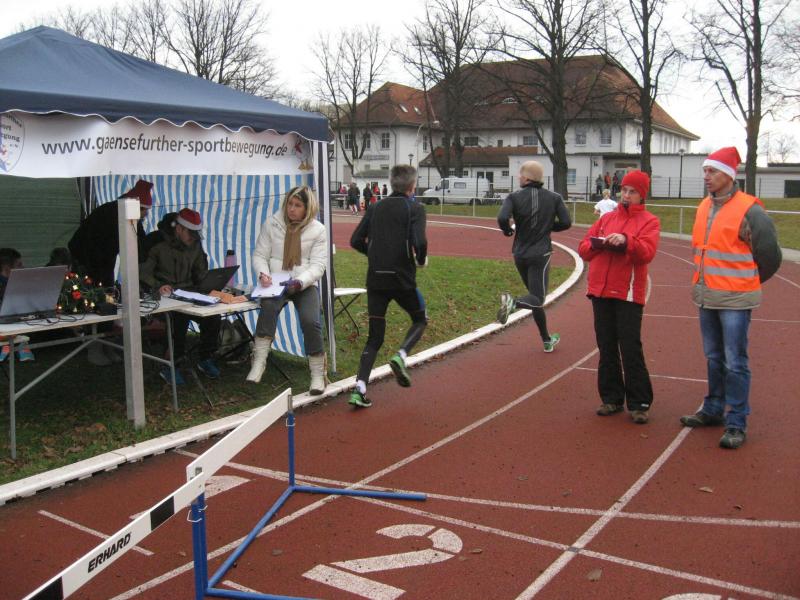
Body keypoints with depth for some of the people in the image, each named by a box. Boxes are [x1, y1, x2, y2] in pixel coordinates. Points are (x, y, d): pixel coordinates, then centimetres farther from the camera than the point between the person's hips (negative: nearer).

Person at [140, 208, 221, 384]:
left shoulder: (195, 246, 13)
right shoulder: (160, 247, -3)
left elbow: (201, 274, 21)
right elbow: (143, 272, -8)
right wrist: (158, 286, -25)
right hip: (165, 298, -5)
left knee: (213, 316, -21)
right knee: (180, 317, -35)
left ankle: (205, 359, -2)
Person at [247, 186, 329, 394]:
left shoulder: (318, 230, 1)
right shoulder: (271, 224, 4)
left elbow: (318, 265, -5)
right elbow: (260, 255, 6)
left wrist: (300, 282, -23)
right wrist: (263, 273, -16)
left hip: (305, 284, -1)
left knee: (310, 321, -26)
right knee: (268, 307, -33)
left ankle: (318, 375, -11)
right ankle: (259, 363, -34)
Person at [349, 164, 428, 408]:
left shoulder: (375, 208, 10)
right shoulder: (415, 209, -4)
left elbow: (356, 241, 7)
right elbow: (419, 242, -19)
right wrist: (421, 260, 2)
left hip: (375, 280, 4)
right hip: (402, 279, -4)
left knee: (375, 337, 10)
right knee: (420, 320, 22)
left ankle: (360, 388, -3)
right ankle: (401, 355, -5)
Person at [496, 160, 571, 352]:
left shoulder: (514, 197, -6)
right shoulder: (554, 198, -1)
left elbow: (502, 218, -20)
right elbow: (566, 222, -4)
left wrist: (508, 231, 1)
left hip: (520, 254, 2)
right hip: (540, 254, -2)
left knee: (535, 296, 16)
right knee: (537, 299, -5)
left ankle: (547, 340, 25)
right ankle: (513, 302, -38)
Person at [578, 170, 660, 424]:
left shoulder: (649, 221, 4)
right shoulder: (607, 218, 16)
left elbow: (647, 252, -13)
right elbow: (583, 249, 11)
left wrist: (626, 241, -29)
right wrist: (597, 243, -9)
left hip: (628, 294, -4)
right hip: (600, 292, 4)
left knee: (631, 349, -5)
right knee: (607, 348, 8)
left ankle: (639, 403, 4)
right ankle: (611, 398, 17)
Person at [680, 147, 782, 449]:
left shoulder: (749, 210, -13)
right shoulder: (704, 207, 9)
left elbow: (769, 256, -6)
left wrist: (747, 284, 6)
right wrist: (706, 282, 16)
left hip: (734, 301, -7)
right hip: (706, 298, 7)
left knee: (735, 363, -2)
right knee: (714, 359, 18)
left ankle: (736, 424, 6)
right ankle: (713, 410, 31)